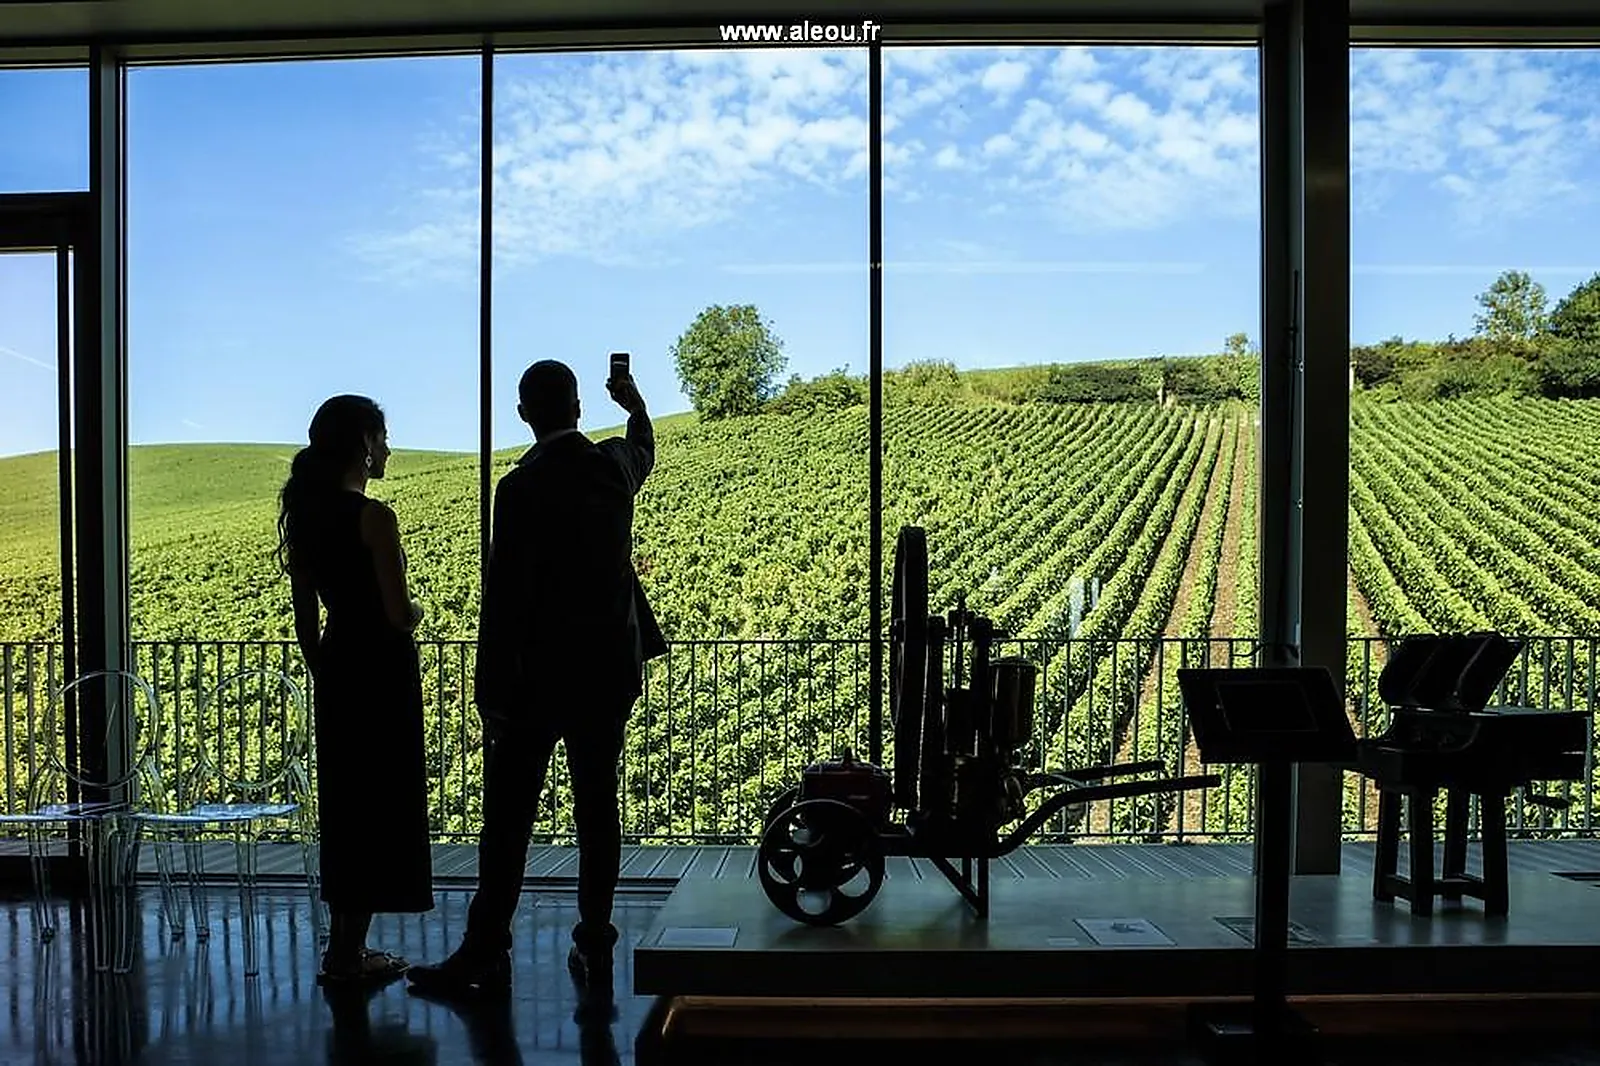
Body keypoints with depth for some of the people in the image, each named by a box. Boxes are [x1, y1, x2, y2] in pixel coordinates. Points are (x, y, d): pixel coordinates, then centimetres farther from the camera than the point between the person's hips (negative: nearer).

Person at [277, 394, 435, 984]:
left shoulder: (304, 515, 7)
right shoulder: (375, 518, -17)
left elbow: (305, 615, 11)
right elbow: (398, 616, -19)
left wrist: (323, 674, 20)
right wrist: (416, 609, 3)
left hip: (336, 669, 8)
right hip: (382, 672, -8)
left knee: (344, 804, 16)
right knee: (381, 804, 3)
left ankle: (344, 944, 25)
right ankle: (348, 953, 9)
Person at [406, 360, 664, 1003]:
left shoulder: (522, 486, -14)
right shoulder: (613, 465, 3)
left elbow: (503, 595, -15)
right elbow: (645, 452, 30)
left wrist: (493, 693, -9)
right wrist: (634, 404, 50)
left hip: (540, 675, -5)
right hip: (609, 672, 6)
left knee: (508, 818, 4)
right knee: (597, 811, 10)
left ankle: (485, 956, 13)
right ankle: (595, 950, 18)